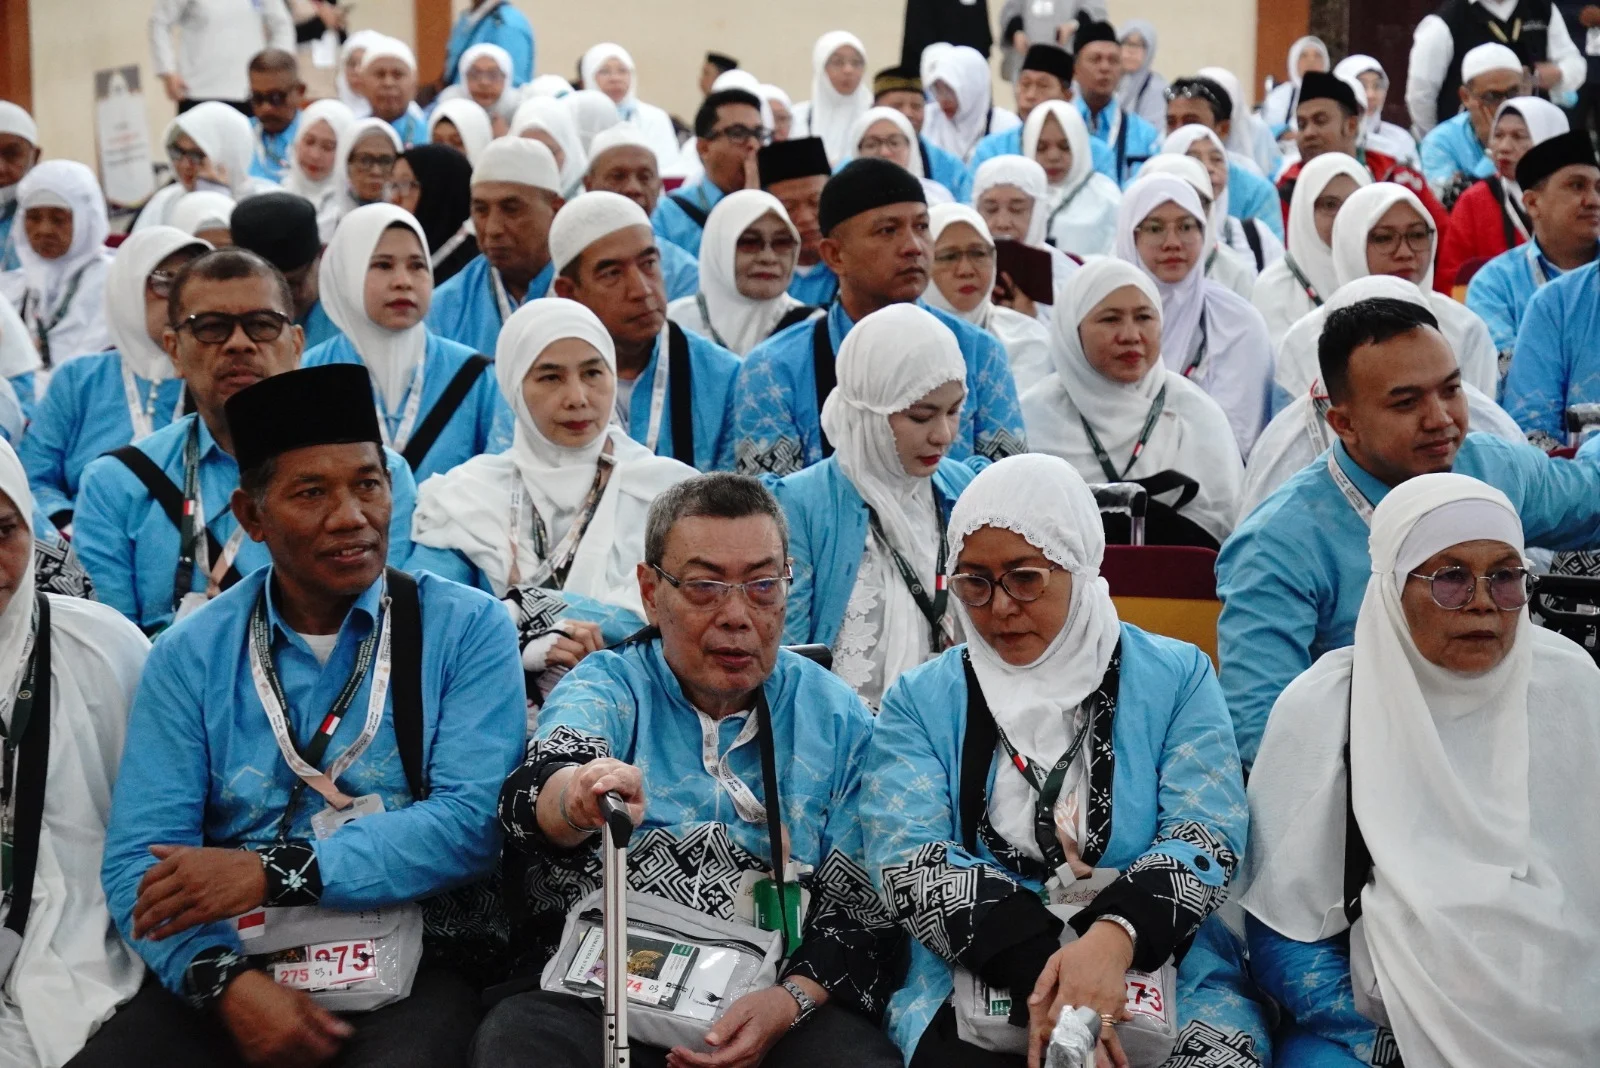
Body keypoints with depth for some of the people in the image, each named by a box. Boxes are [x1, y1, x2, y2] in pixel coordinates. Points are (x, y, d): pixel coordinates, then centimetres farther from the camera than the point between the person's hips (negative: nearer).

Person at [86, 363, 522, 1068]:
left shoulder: (467, 630, 3)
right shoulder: (190, 657, 8)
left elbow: (473, 822, -8)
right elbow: (139, 859, 0)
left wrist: (274, 871, -15)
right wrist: (227, 979, -18)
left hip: (412, 970, -2)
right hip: (235, 965, 2)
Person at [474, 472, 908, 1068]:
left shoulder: (838, 720, 12)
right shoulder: (607, 686, 7)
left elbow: (862, 908, 7)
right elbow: (535, 795, -15)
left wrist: (790, 1000, -13)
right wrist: (579, 798, -40)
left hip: (776, 1002, 1)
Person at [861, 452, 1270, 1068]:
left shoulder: (1178, 677, 8)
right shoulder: (921, 701, 8)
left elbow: (1205, 836, -3)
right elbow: (909, 860, -4)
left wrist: (1113, 938, -25)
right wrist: (1037, 970, -21)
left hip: (1167, 982, 1)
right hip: (974, 987, -1)